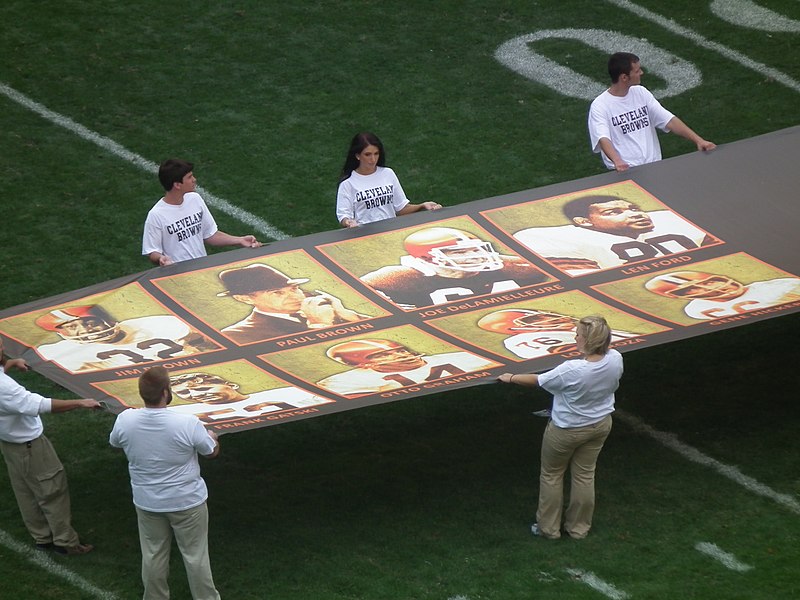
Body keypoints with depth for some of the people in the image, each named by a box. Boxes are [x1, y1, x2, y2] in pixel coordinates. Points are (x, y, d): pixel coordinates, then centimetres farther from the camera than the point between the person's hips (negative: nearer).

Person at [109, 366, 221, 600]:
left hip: (147, 503, 3)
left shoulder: (125, 420, -20)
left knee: (153, 556, 20)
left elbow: (114, 442, 5)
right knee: (195, 555, 14)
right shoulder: (188, 424, -28)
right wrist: (213, 437, 15)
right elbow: (212, 452, -9)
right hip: (187, 502, -3)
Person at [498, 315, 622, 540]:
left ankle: (549, 527, 31)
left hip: (567, 430, -5)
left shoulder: (572, 371, -36)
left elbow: (538, 380, -19)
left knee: (551, 475, 18)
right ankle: (579, 527, 35)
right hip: (601, 425, 5)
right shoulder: (615, 360, -21)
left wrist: (511, 378, -2)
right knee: (584, 475, 21)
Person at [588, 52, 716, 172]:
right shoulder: (600, 105, -6)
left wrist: (698, 140, -4)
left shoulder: (641, 92, 12)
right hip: (625, 170, -5)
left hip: (654, 164, 5)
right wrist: (617, 161, -42)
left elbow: (669, 120, 9)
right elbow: (603, 139, -21)